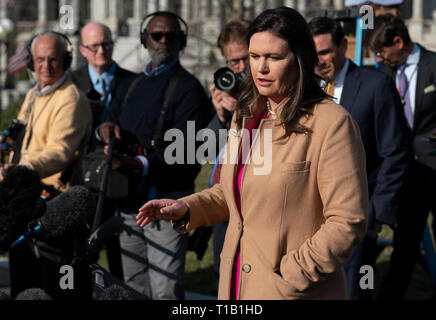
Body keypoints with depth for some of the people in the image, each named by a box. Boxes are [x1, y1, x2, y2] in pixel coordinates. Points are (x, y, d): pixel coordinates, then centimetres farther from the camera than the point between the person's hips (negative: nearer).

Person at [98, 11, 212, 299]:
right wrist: (106, 129, -3)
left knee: (165, 291, -11)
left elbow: (185, 151, -15)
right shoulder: (130, 86, 21)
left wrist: (141, 164, -29)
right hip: (130, 199, 7)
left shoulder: (187, 87, -4)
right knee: (134, 288, 12)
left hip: (167, 200, -7)